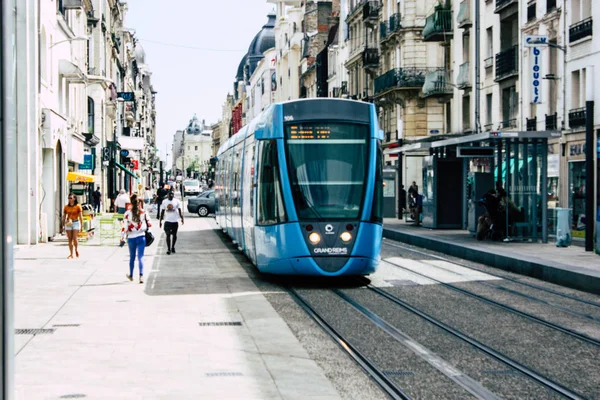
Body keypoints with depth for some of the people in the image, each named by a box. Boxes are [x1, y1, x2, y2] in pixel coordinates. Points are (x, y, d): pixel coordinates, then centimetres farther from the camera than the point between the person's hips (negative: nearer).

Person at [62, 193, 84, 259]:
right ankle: (71, 254, 7)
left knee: (75, 238, -10)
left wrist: (81, 225, -9)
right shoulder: (66, 207, 6)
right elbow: (64, 216, 10)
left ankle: (76, 249, 18)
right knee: (70, 239, 2)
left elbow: (80, 216, -4)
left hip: (76, 223, -3)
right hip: (68, 223, 3)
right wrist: (63, 225, 7)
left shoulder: (78, 206, -3)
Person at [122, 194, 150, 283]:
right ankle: (141, 275, -17)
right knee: (140, 257, -1)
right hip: (141, 237, 0)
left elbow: (125, 227, -10)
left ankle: (131, 275, 33)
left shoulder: (127, 213, -8)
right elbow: (149, 224, 3)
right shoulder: (143, 212, -4)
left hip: (131, 238, 0)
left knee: (132, 257, 17)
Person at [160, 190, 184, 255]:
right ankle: (168, 249, 0)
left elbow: (180, 211, -4)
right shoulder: (164, 202, 4)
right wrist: (160, 221, 7)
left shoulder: (177, 201, 0)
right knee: (168, 235, -4)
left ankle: (173, 247, 26)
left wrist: (182, 218, -19)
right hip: (167, 221, 0)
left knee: (174, 235, 9)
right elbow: (162, 212, 9)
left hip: (175, 221, 0)